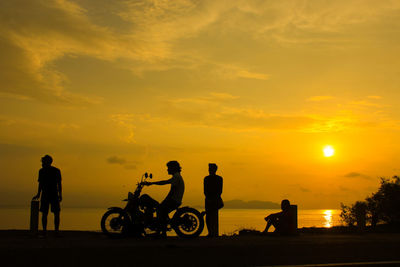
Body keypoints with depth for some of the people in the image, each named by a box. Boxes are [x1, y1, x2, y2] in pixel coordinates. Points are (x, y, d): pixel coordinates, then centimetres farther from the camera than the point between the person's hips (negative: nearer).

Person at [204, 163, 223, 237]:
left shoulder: (219, 178, -1)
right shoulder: (206, 178, 9)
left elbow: (220, 190, -3)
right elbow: (205, 190, 7)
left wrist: (215, 198, -11)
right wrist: (208, 198, -7)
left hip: (216, 198, -4)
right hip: (208, 199, 4)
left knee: (214, 216, -9)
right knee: (208, 216, 0)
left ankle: (215, 233, -9)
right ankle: (210, 232, 8)